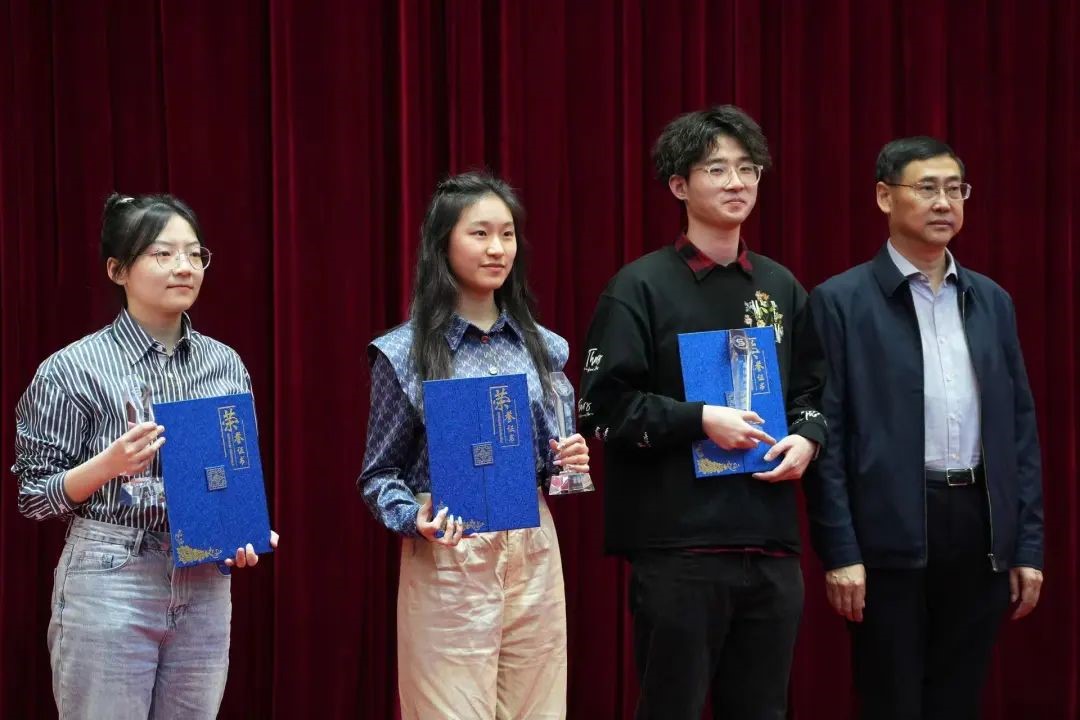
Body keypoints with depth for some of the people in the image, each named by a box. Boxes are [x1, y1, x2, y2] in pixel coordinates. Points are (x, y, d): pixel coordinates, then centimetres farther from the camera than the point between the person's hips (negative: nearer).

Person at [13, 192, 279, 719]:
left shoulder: (226, 365, 7)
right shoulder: (73, 369, -6)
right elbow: (32, 495, -4)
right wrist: (109, 464, -20)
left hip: (205, 584, 4)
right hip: (108, 583, -4)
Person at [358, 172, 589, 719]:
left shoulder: (541, 346, 10)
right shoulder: (404, 351, -4)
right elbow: (379, 476, -1)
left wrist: (568, 463, -3)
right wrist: (415, 520, -20)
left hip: (534, 556, 4)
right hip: (447, 560, -4)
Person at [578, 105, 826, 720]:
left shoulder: (781, 288, 14)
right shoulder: (643, 287, -3)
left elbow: (813, 388, 21)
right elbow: (604, 406, -8)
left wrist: (807, 437, 0)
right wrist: (701, 420, -16)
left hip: (771, 543, 5)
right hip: (678, 545, -5)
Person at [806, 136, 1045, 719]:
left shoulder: (991, 301, 13)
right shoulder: (841, 300, -3)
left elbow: (1019, 425, 13)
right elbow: (826, 432, -6)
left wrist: (1028, 544, 8)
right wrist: (839, 551, -12)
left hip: (981, 529, 5)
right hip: (891, 533, -4)